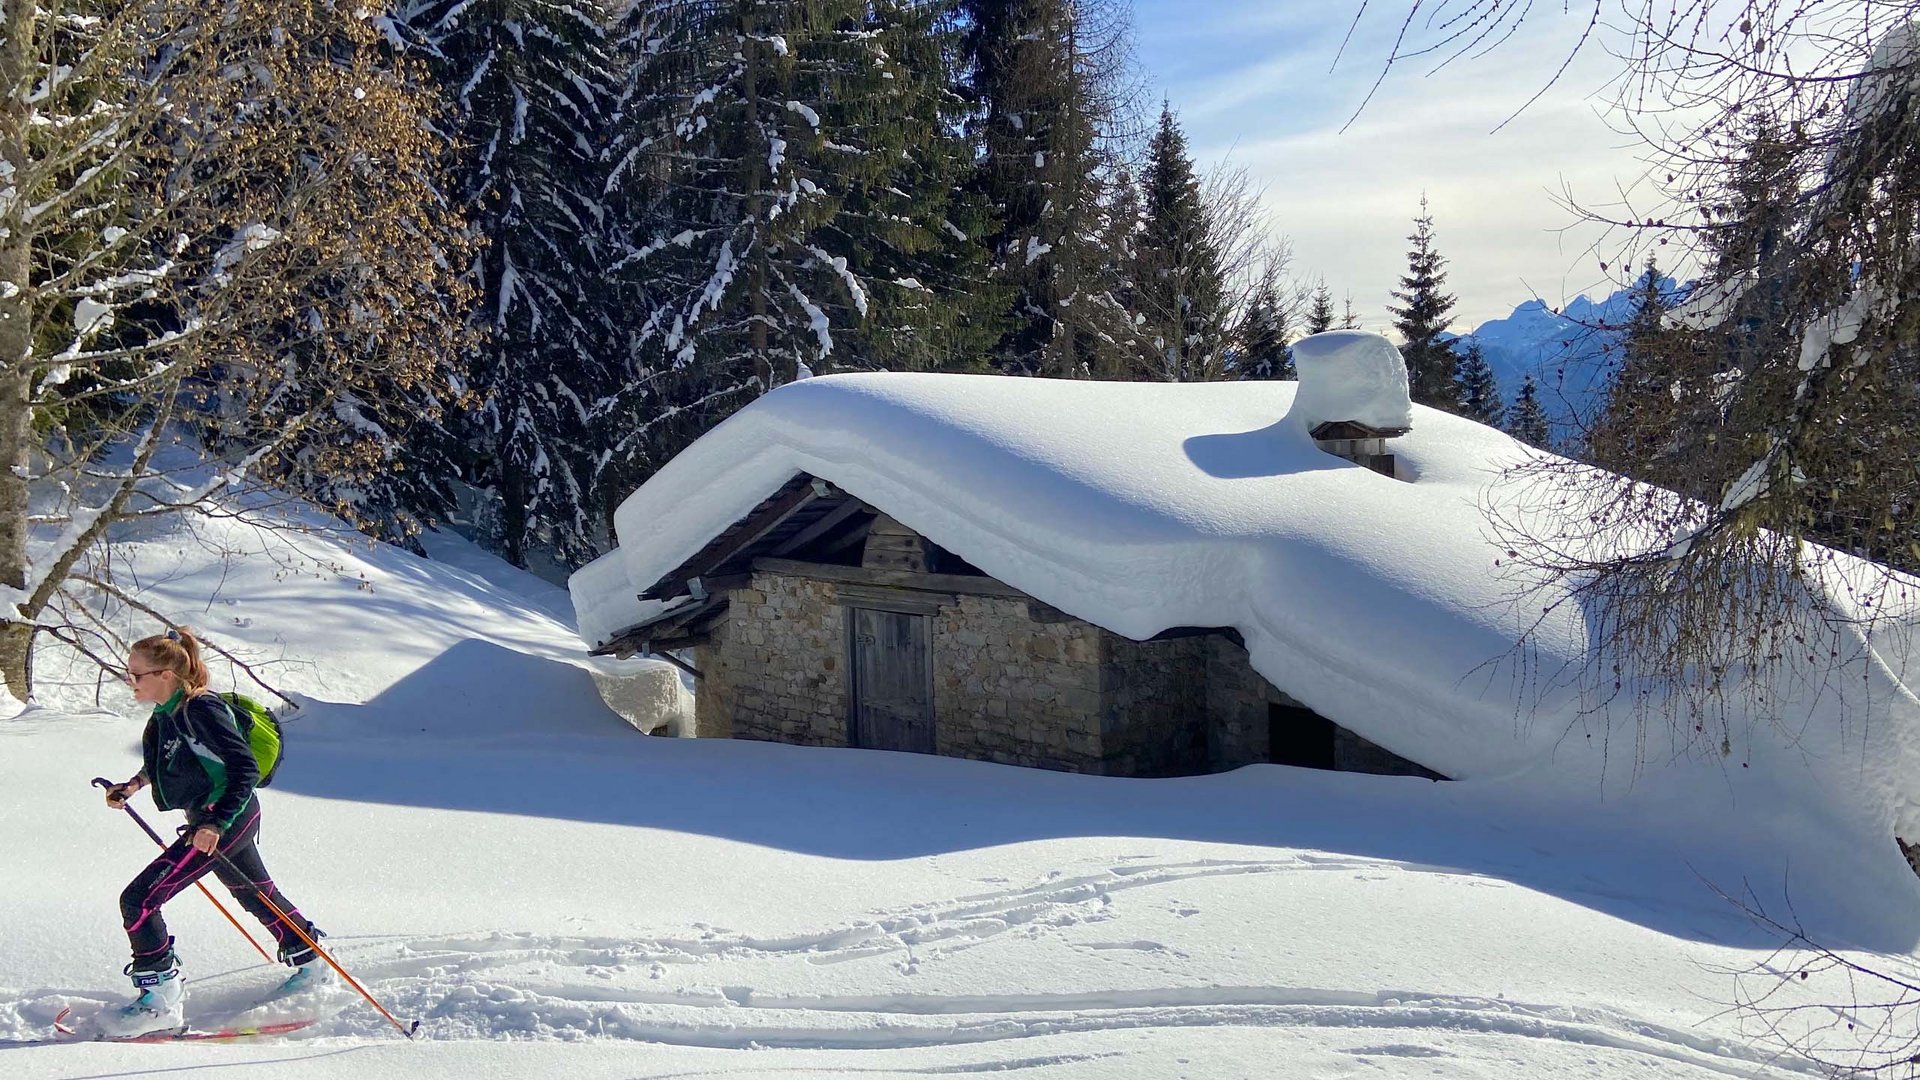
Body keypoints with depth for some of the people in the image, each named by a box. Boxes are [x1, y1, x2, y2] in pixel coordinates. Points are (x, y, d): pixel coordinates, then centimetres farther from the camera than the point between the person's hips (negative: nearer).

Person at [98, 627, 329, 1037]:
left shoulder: (201, 710, -23)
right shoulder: (166, 713, 3)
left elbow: (246, 769, -24)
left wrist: (216, 824, -30)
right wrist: (135, 784, 9)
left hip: (227, 819, -10)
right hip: (209, 819, 10)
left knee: (139, 900, -12)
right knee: (256, 893, 25)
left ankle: (161, 1001, -5)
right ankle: (310, 963, 43)